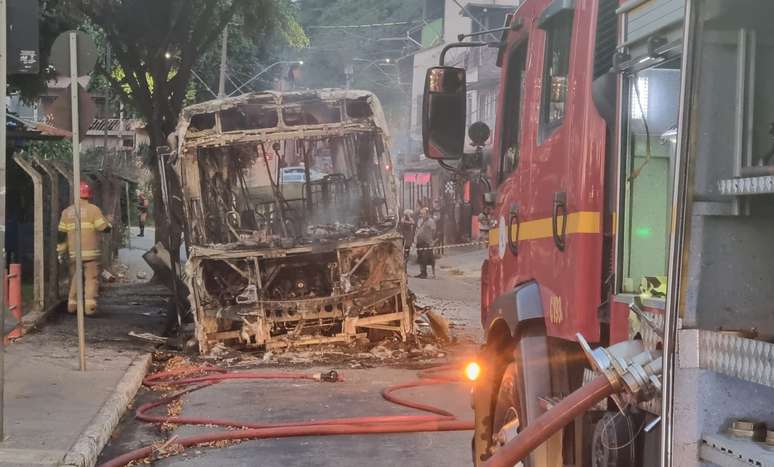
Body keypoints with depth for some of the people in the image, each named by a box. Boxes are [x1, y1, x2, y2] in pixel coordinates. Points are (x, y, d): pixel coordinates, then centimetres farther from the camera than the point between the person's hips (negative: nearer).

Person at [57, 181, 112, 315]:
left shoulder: (67, 211, 8)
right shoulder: (93, 210, -5)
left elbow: (62, 233, 9)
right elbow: (105, 228, -7)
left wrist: (61, 250, 19)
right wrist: (109, 223, 16)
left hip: (74, 253, 4)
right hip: (91, 252, -4)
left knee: (75, 279, 14)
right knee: (91, 279, -2)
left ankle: (72, 304, 15)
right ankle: (90, 306, -9)